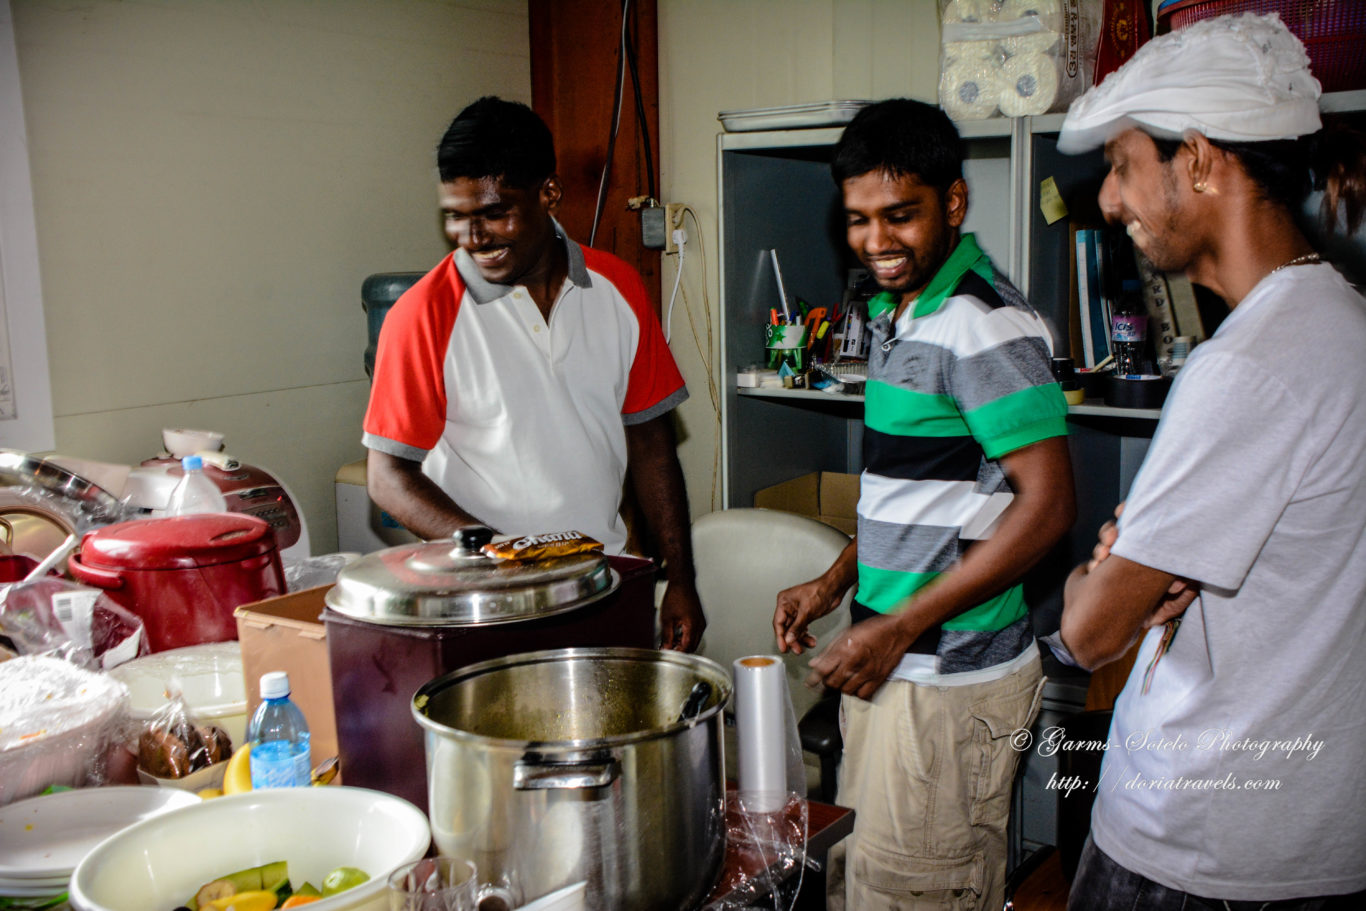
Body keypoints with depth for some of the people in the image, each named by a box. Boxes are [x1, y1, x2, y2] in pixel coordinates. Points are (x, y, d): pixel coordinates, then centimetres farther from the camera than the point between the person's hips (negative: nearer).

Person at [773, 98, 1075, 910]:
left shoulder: (983, 325, -18)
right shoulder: (899, 312, 12)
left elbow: (1048, 505, -22)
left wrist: (898, 629, -20)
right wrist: (834, 583, 11)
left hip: (953, 676, -9)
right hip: (892, 660, 9)